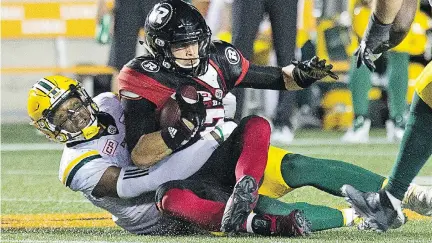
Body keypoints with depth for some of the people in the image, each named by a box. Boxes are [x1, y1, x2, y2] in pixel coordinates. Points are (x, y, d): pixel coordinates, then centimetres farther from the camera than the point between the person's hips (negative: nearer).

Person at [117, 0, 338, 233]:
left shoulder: (217, 60, 0)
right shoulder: (142, 80, -13)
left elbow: (277, 78, 10)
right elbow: (140, 156, -20)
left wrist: (303, 73, -12)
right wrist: (184, 126, -32)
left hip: (222, 161, 4)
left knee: (258, 126, -22)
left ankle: (243, 190, -47)